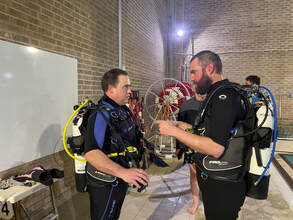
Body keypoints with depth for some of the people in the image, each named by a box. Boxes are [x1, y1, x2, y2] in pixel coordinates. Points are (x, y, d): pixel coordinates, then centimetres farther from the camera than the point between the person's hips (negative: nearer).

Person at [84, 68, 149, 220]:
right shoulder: (101, 115, -27)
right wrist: (123, 172, -46)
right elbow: (91, 153, -38)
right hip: (105, 185, -9)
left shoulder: (123, 110, 6)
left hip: (119, 179, 9)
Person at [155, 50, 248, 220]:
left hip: (222, 187, -9)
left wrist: (175, 131, -24)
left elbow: (216, 148, -29)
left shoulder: (224, 96, -22)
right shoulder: (219, 94, 11)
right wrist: (179, 125, 7)